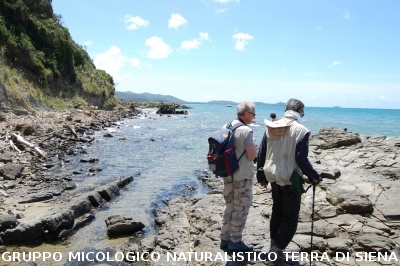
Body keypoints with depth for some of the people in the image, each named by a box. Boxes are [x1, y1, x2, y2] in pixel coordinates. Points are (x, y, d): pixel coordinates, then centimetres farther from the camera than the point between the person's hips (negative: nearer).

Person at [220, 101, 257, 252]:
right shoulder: (246, 130, -18)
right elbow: (251, 156, -19)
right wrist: (254, 149, 0)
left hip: (228, 174, 8)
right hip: (243, 176, -8)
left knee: (230, 207, 18)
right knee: (241, 208, 6)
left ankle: (225, 239, 26)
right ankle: (235, 242, 15)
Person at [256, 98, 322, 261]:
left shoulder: (271, 126, 2)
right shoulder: (300, 130, -14)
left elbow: (261, 153, 5)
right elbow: (301, 159, -17)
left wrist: (261, 176, 15)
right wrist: (313, 176, -3)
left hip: (273, 176, 6)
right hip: (290, 178, -6)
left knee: (277, 210, 22)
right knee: (290, 217, 8)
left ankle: (274, 244, 31)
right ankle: (278, 248, 4)